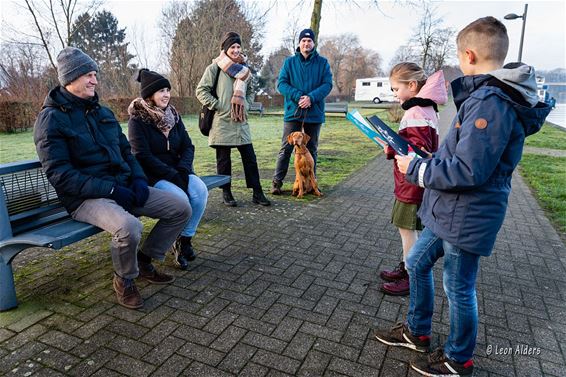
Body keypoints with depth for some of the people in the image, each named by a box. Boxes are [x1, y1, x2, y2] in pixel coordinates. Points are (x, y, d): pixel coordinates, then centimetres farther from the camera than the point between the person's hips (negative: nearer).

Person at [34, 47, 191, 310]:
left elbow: (125, 151, 20)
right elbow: (59, 175, -15)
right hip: (86, 198, -7)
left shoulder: (102, 112, 15)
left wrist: (139, 179, 0)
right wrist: (111, 190, -22)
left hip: (123, 188, 7)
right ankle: (124, 281, -5)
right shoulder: (51, 119, -7)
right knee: (129, 227, -37)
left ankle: (144, 261, 13)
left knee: (181, 209, -5)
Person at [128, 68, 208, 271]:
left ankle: (185, 238, -6)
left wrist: (182, 170, -14)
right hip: (153, 176, -5)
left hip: (177, 170, 5)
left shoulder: (173, 115, 9)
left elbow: (188, 146, 5)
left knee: (200, 191, -24)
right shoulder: (137, 120, -7)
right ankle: (176, 242, -3)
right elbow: (143, 156, -15)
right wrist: (172, 175, -21)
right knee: (180, 198, -30)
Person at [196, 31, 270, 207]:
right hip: (222, 122, -5)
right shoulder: (215, 67, -3)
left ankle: (257, 193, 11)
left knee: (250, 158, 4)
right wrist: (217, 106, -10)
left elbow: (250, 92, 23)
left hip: (241, 122, 5)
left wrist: (246, 105, 6)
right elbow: (201, 90, -4)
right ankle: (226, 193, 16)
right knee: (224, 160, 4)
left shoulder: (244, 68, 13)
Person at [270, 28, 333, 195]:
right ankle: (277, 182, 3)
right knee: (286, 148, -3)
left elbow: (327, 84, -4)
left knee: (312, 149, 11)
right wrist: (298, 96, -17)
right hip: (293, 111, -1)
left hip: (314, 112, 1)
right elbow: (281, 83, -3)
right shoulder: (289, 62, 5)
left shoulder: (322, 62, 5)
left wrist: (311, 97, -20)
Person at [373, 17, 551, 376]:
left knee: (459, 288, 8)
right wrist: (422, 161, 11)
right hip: (451, 212, 10)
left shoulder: (490, 102, -24)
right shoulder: (490, 94, 9)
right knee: (417, 263, 20)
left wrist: (414, 168, -16)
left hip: (467, 217, -10)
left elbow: (467, 172, -28)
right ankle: (417, 332, 38)